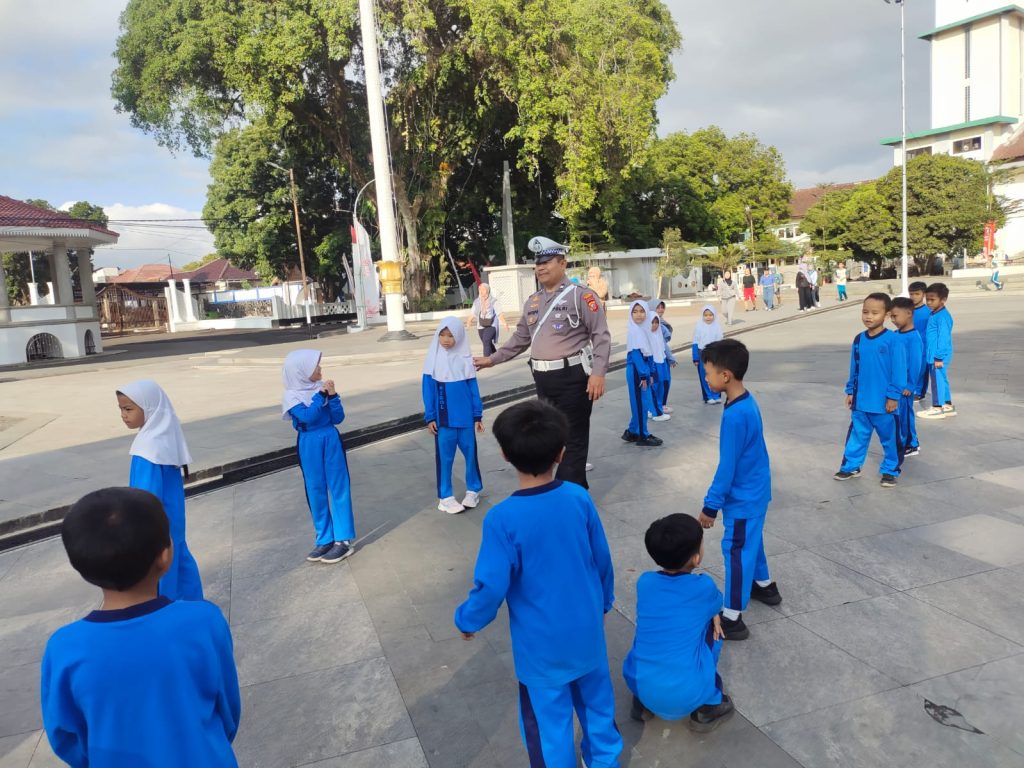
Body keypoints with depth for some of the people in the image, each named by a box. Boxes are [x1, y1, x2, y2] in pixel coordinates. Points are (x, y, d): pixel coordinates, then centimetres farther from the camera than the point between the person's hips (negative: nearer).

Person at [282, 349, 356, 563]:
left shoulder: (322, 387, 0)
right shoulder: (292, 396, -6)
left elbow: (338, 418, -2)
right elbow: (306, 417, -21)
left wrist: (332, 396, -14)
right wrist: (321, 395, -16)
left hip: (331, 441, 1)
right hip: (309, 446, -1)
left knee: (339, 489, 2)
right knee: (316, 492, 8)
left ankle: (344, 540, 8)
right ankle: (325, 539, 20)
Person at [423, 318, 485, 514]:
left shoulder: (465, 358, -2)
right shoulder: (433, 359, -3)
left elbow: (473, 388, 3)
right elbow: (428, 390, -1)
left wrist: (478, 415, 3)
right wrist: (430, 417, -3)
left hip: (465, 416, 1)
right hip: (443, 418, -1)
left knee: (470, 453, 9)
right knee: (444, 457, 5)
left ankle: (474, 489, 27)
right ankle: (445, 496, 16)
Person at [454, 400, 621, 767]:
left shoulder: (502, 519, -26)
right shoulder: (580, 498, -13)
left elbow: (491, 586, -19)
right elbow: (602, 560, -1)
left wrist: (466, 620, 1)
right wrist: (604, 601, 18)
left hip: (542, 645, -4)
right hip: (587, 631, 5)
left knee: (550, 719, 15)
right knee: (596, 700, 26)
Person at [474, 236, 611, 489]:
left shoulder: (581, 295, -8)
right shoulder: (532, 302, 14)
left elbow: (601, 336, -13)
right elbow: (521, 338, 22)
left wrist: (598, 372, -22)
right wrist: (492, 358, 20)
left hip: (572, 377, -7)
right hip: (543, 379, 7)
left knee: (573, 437, 0)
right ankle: (572, 487, 31)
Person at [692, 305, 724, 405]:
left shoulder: (717, 327, -1)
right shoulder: (699, 327, -6)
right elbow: (695, 343, -2)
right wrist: (696, 358, -5)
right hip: (702, 356, -1)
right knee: (705, 378, 4)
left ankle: (717, 396, 17)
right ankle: (708, 397, 12)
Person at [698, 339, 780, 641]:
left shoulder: (734, 415, -29)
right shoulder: (748, 401, 0)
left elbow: (727, 467, -24)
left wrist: (710, 505, -16)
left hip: (743, 497, -9)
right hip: (755, 490, 9)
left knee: (737, 550, -1)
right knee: (751, 541, 26)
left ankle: (732, 619, 7)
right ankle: (764, 585, 46)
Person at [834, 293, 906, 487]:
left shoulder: (893, 340, -14)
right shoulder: (859, 340, 3)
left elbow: (899, 371, -12)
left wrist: (893, 396, -13)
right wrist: (850, 391, 12)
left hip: (884, 402, -5)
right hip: (861, 401, 5)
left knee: (890, 438, 10)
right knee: (857, 434, 14)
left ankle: (890, 470, 23)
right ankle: (851, 466, 26)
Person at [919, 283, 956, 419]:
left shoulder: (943, 317, -18)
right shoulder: (933, 315, 12)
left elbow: (943, 338, -20)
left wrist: (939, 357, -20)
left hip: (938, 356, -10)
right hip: (932, 355, 10)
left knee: (938, 380, -1)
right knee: (942, 380, 16)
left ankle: (937, 408, 7)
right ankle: (948, 406, 26)